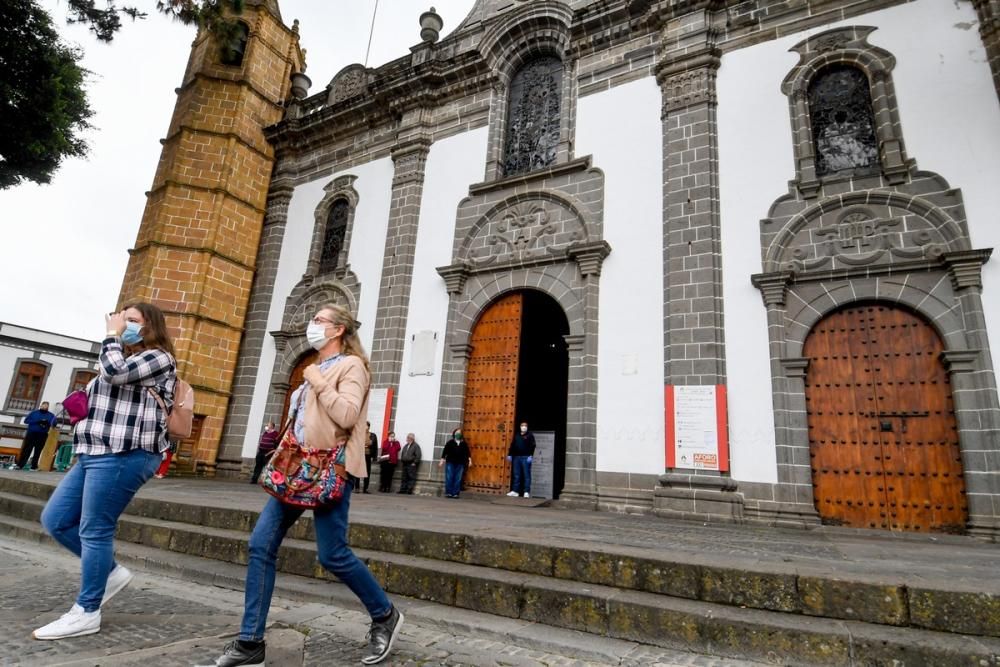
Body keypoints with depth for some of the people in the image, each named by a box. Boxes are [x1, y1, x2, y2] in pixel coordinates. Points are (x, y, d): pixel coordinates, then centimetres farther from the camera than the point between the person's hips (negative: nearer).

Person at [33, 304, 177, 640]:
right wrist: (81, 408, 15)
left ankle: (86, 613, 6)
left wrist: (111, 336, -6)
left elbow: (115, 372, -21)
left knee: (95, 531, -5)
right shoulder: (124, 359, 25)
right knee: (55, 520, 11)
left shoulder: (158, 357, -5)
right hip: (97, 453, 10)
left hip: (124, 455, -10)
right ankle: (111, 572, 21)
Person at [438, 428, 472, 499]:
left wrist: (469, 459, -2)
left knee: (458, 479, -1)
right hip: (450, 463, -1)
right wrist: (442, 460, -2)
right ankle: (448, 493, 3)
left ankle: (455, 493, 2)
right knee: (449, 478, -3)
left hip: (460, 464, 2)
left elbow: (467, 452, 8)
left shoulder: (464, 444, 10)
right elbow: (445, 451, 2)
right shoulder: (450, 443, 4)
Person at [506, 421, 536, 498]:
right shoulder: (516, 435, 16)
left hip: (526, 457, -5)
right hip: (516, 457, 5)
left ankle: (526, 492, -2)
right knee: (516, 475, 7)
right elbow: (512, 445, 17)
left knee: (526, 475, -3)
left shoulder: (530, 435, 2)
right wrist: (509, 455, 10)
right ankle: (515, 491, 11)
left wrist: (530, 456, -16)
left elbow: (532, 446, -7)